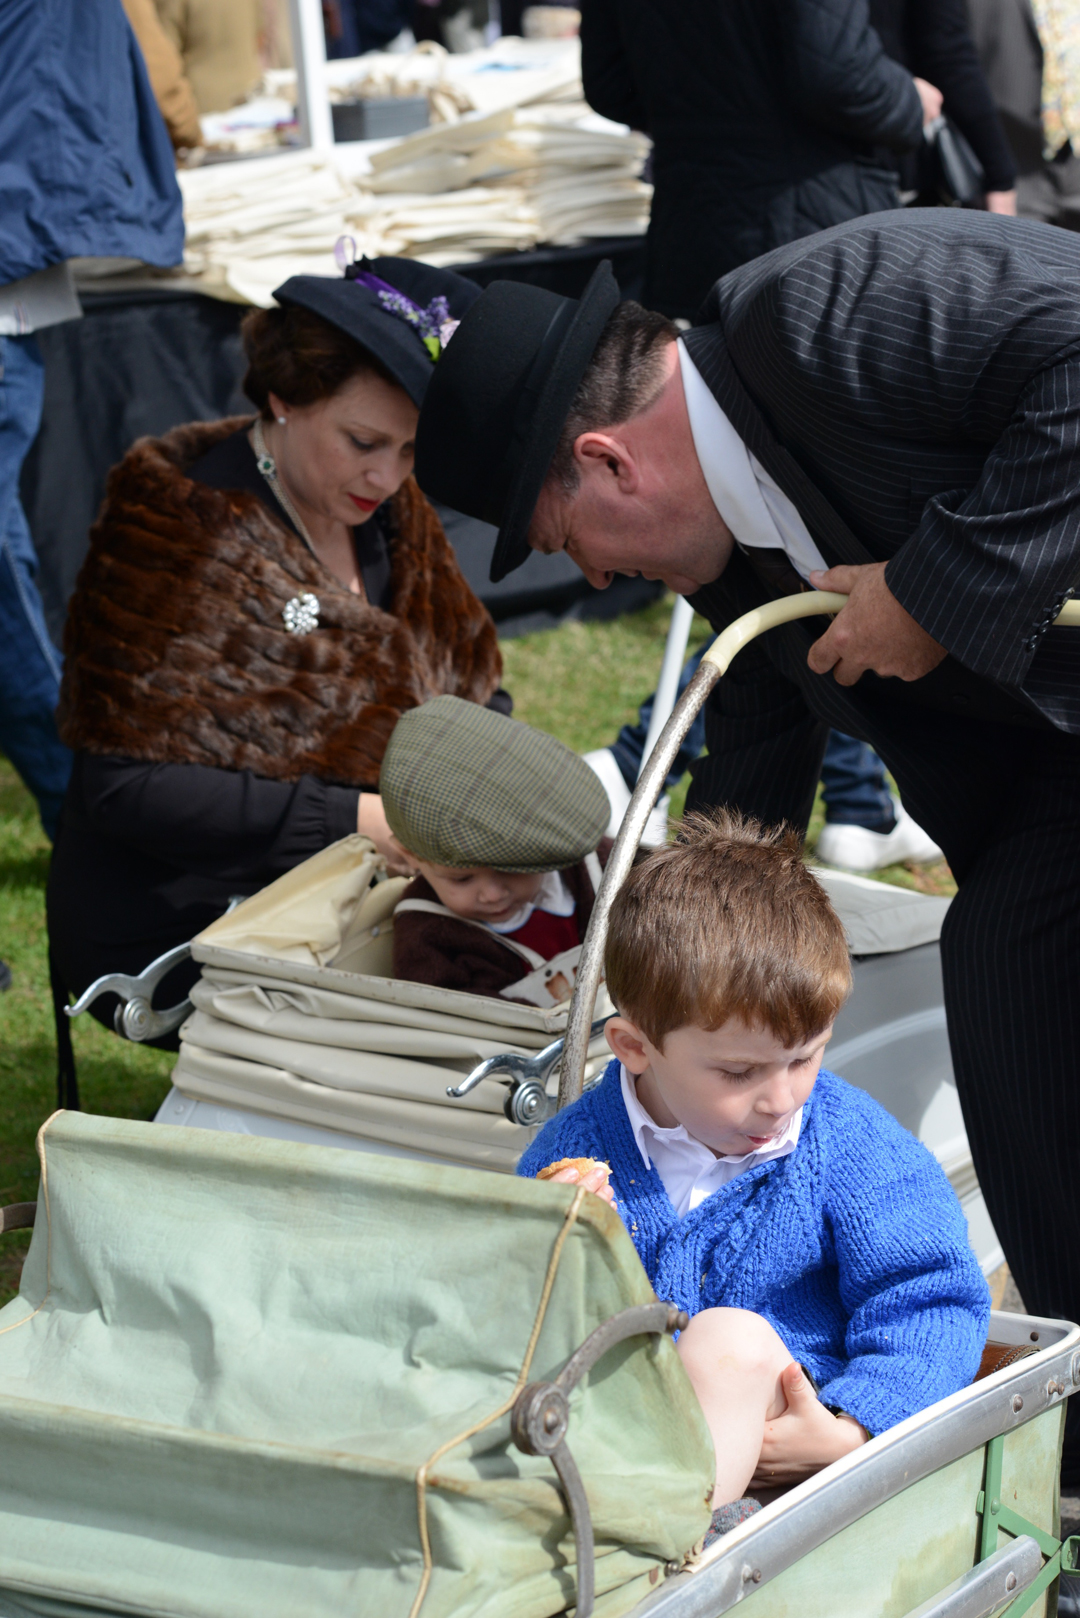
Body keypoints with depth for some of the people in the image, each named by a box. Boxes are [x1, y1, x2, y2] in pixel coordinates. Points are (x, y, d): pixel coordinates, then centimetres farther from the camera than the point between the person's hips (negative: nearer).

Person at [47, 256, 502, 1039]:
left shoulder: (388, 506, 7)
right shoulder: (179, 527, -15)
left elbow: (469, 676, 15)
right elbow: (127, 786, -20)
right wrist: (351, 819, -26)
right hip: (178, 936, -7)